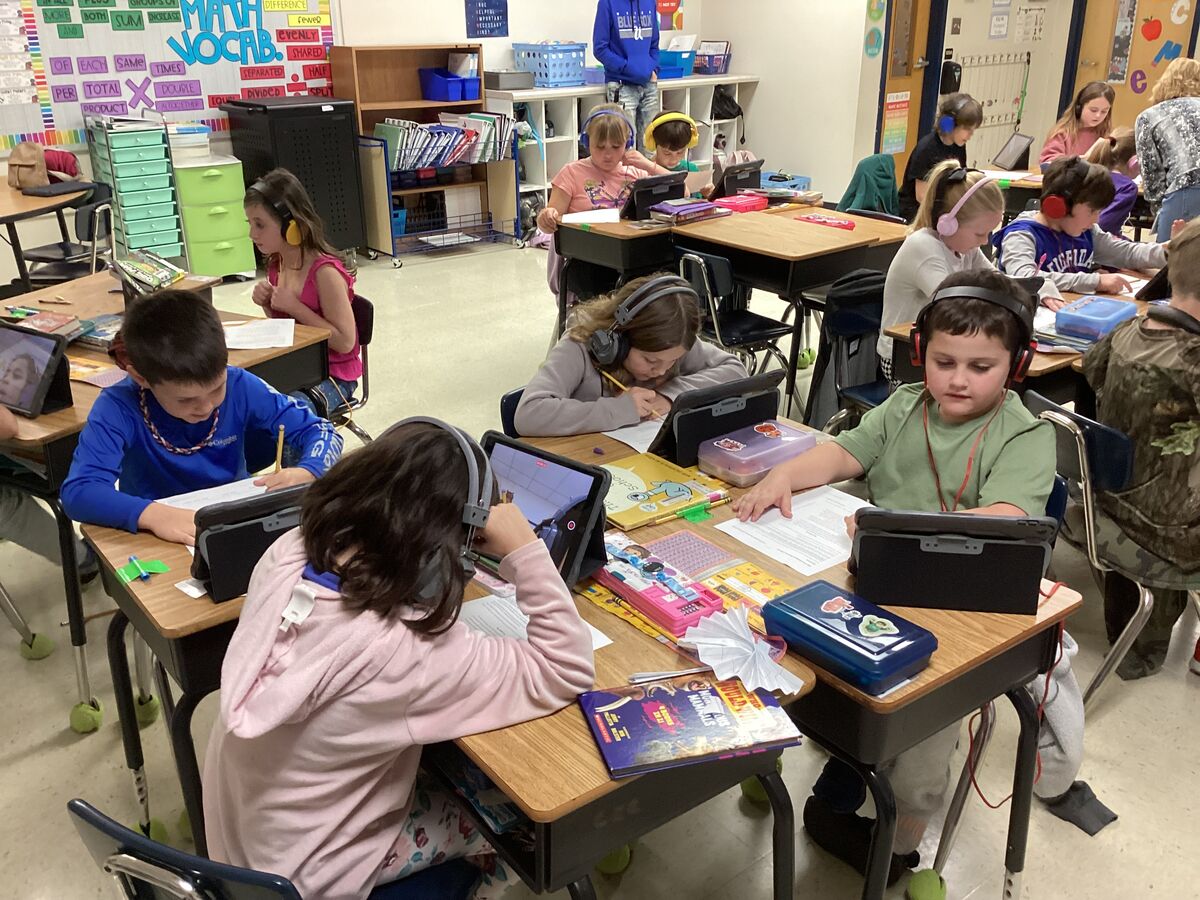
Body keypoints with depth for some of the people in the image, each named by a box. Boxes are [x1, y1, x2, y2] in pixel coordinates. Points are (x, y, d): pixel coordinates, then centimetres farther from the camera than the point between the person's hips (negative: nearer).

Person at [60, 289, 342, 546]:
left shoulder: (240, 387, -13)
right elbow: (77, 491, -25)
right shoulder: (120, 408, -18)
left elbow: (322, 432, -8)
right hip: (156, 544, -1)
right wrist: (152, 514, -41)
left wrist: (305, 475, -28)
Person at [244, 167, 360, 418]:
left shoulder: (325, 272, -19)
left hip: (332, 375, -7)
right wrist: (266, 303, -3)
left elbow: (345, 342, -20)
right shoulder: (276, 264, 5)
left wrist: (294, 306, -22)